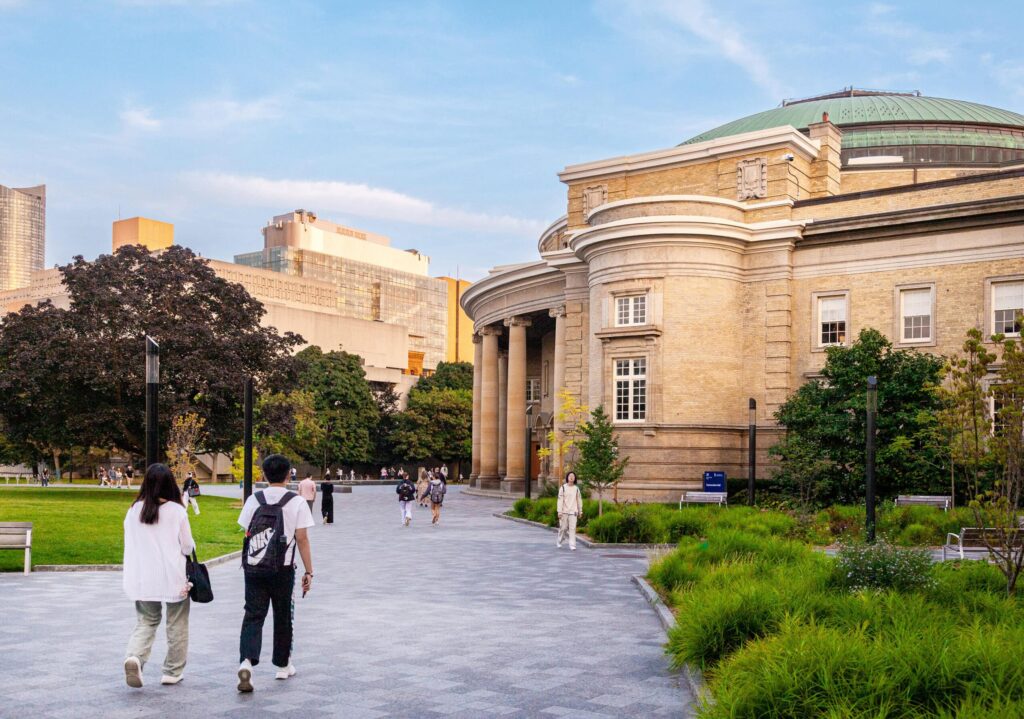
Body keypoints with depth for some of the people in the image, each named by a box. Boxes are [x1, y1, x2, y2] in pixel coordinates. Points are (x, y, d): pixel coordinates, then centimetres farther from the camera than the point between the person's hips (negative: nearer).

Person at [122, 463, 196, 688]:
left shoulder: (134, 511, 1)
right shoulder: (176, 511, -9)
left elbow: (129, 545, 8)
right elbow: (188, 547, -3)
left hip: (143, 578, 3)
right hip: (173, 578, -3)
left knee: (145, 622, 13)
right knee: (176, 626, 12)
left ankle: (134, 656, -13)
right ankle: (172, 672, 17)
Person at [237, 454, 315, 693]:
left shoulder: (254, 499, 3)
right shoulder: (296, 502, -5)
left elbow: (246, 533, 6)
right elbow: (302, 539, -7)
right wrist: (309, 572, -2)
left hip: (253, 568, 2)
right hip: (282, 569, -2)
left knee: (253, 615, 3)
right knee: (283, 617, 14)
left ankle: (247, 661, -18)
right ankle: (283, 665, 27)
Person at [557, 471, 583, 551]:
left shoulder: (576, 488, 7)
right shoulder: (563, 488, 0)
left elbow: (579, 500, 14)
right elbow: (560, 500, -4)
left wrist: (580, 511, 14)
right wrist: (559, 511, -10)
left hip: (573, 512, 1)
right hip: (564, 511, -1)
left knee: (572, 528, -8)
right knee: (563, 528, 5)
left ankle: (572, 545, -9)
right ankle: (559, 542, 27)